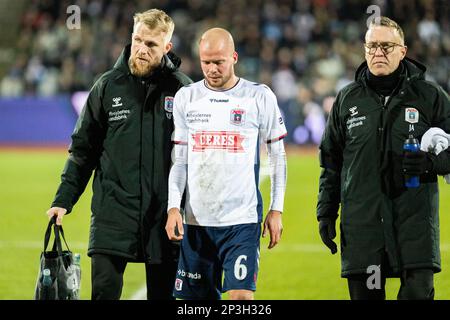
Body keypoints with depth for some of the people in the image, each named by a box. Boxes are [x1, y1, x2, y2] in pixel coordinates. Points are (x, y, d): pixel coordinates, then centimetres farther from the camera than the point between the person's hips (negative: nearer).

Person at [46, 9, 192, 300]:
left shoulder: (183, 90, 0)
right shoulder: (108, 86, 4)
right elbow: (83, 149, 8)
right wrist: (64, 199, 0)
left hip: (163, 218, 0)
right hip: (112, 213, 0)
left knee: (162, 294, 7)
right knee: (104, 290, -7)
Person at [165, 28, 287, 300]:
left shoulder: (260, 97, 0)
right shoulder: (186, 98, 6)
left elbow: (278, 156, 6)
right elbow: (178, 160, 9)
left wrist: (276, 209, 1)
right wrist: (173, 207, -3)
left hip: (243, 219, -3)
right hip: (196, 220, 3)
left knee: (241, 294, -14)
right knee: (199, 297, 5)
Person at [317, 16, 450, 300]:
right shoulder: (348, 99, 11)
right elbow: (331, 162, 17)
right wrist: (326, 212, 11)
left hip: (415, 218, -2)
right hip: (361, 221, 2)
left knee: (418, 292, -12)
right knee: (364, 293, 2)